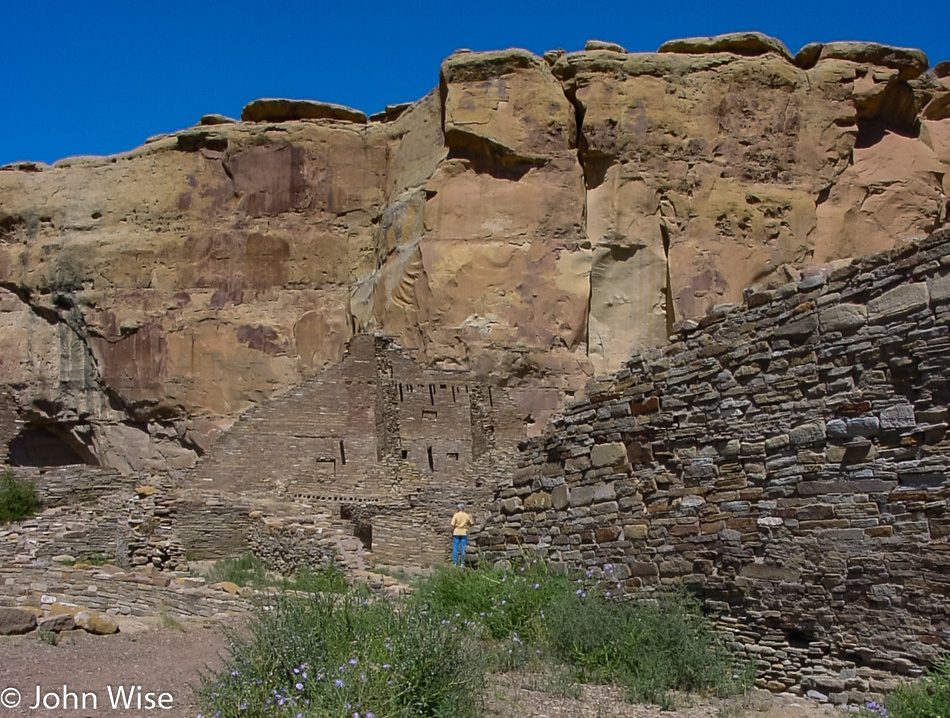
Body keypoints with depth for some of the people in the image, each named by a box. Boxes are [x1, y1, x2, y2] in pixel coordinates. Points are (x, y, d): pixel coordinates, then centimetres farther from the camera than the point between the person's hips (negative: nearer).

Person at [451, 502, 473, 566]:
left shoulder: (456, 515, -4)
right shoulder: (467, 516, 2)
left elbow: (453, 525, -7)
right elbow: (472, 524, 10)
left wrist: (452, 534, 0)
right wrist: (471, 518, 26)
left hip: (456, 533, -2)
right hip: (464, 533, 2)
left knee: (455, 548, 3)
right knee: (463, 549, 3)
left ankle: (455, 563, 1)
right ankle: (462, 564, 1)